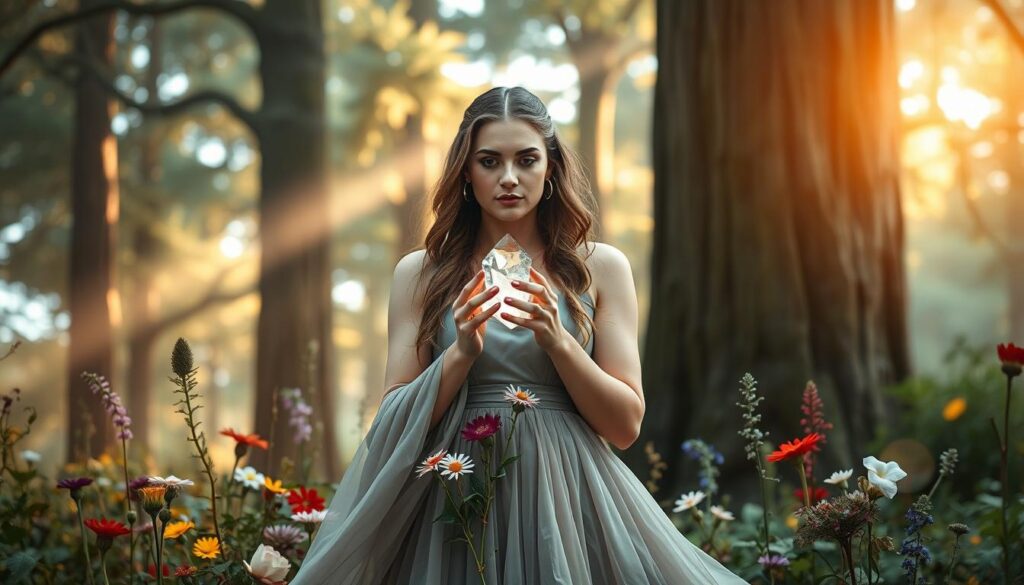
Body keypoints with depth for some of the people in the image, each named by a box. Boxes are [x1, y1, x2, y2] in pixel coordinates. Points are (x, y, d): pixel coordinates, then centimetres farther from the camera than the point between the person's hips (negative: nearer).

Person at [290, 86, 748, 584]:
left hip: (564, 500, 0)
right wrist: (461, 353, -16)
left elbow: (625, 425, -2)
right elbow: (396, 425, -1)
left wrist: (557, 341, -15)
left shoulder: (600, 267, 2)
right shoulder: (420, 273, 3)